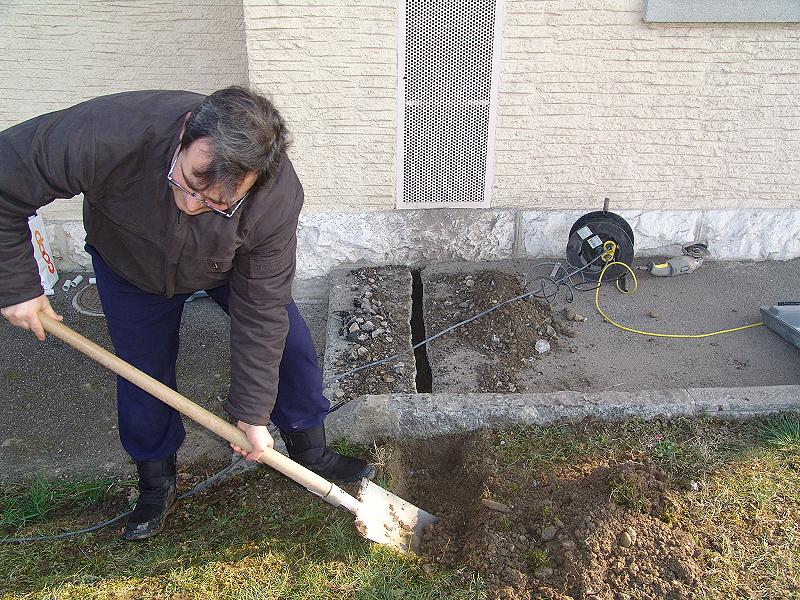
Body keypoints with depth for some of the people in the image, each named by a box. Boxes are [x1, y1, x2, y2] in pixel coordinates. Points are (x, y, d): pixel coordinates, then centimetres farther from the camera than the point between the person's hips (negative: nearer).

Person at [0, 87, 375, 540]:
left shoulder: (278, 197, -38)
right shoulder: (108, 134, -44)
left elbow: (260, 311, -29)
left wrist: (253, 413, -23)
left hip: (232, 265, 1)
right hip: (130, 263, 0)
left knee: (286, 341, -4)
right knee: (144, 373, 6)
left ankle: (310, 452, 21)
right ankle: (156, 484, 32)